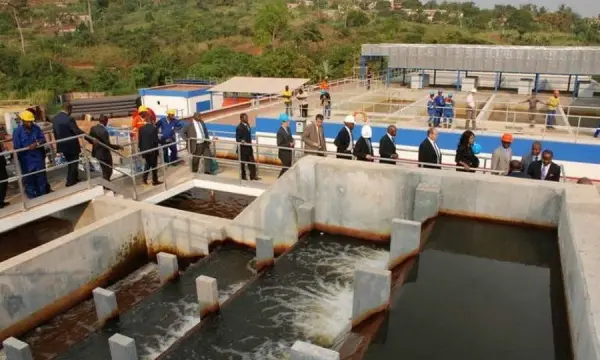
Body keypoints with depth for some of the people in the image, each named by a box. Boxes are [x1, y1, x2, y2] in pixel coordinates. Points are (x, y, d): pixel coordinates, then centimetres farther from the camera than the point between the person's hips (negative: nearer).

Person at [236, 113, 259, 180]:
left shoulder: (247, 125, 7)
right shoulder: (239, 127, -16)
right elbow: (237, 139, -16)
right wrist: (241, 141, -36)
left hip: (249, 147, 7)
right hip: (243, 148, -7)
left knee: (252, 162, 7)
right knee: (242, 162, 6)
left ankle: (253, 176, 14)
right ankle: (243, 176, 19)